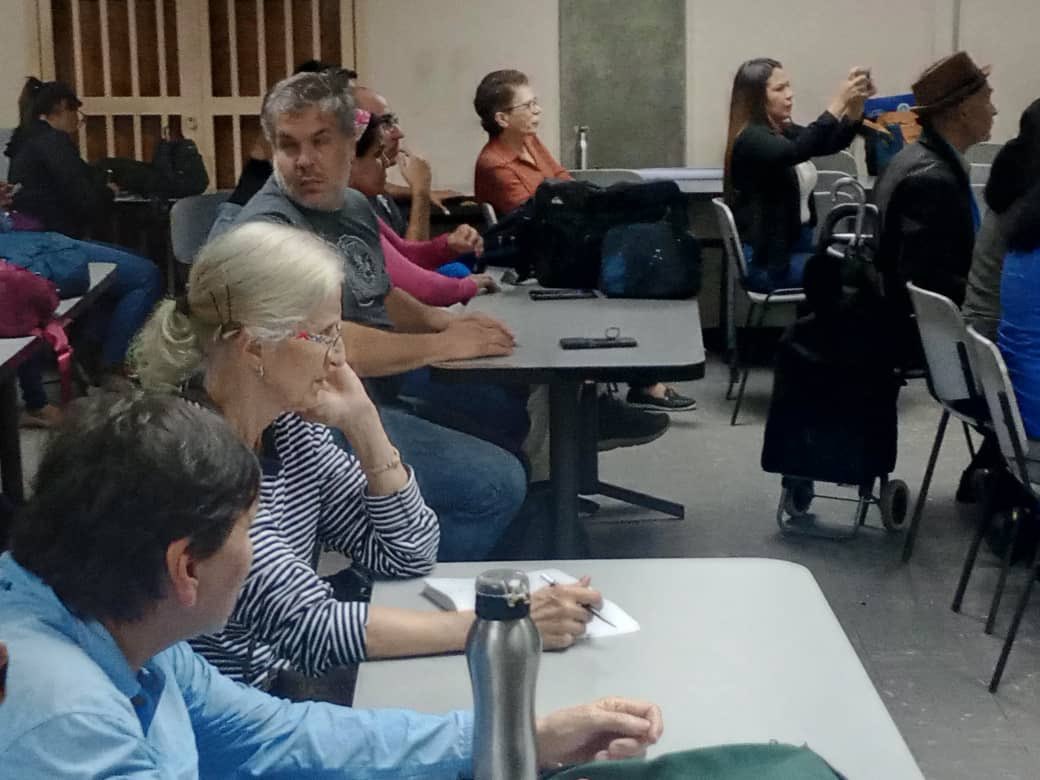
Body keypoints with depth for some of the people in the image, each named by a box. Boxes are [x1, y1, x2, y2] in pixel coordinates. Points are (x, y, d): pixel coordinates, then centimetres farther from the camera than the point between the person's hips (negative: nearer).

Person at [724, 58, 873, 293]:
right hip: (766, 259, -9)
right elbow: (797, 151, -33)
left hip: (799, 242, 9)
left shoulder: (784, 131, 12)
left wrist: (856, 103, -14)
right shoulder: (750, 138, -15)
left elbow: (834, 142, 3)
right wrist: (840, 101, -33)